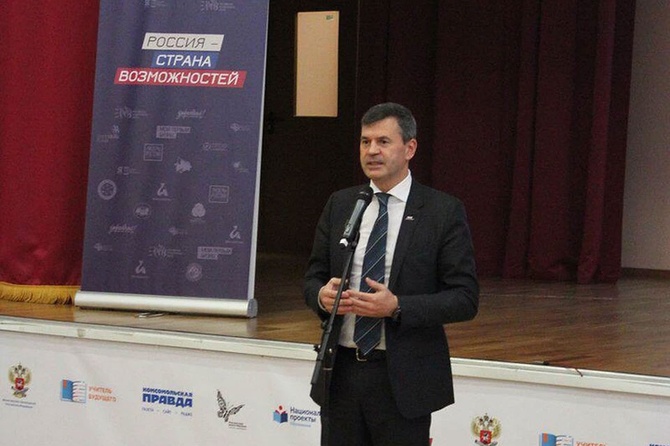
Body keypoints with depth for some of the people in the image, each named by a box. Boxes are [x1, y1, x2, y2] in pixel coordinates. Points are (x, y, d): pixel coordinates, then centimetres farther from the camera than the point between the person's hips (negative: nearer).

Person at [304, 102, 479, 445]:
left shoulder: (444, 211, -5)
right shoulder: (340, 205, 9)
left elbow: (465, 298, -8)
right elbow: (313, 276, 14)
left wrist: (397, 307, -21)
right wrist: (322, 295, -10)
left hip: (403, 379, -4)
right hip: (341, 374, 4)